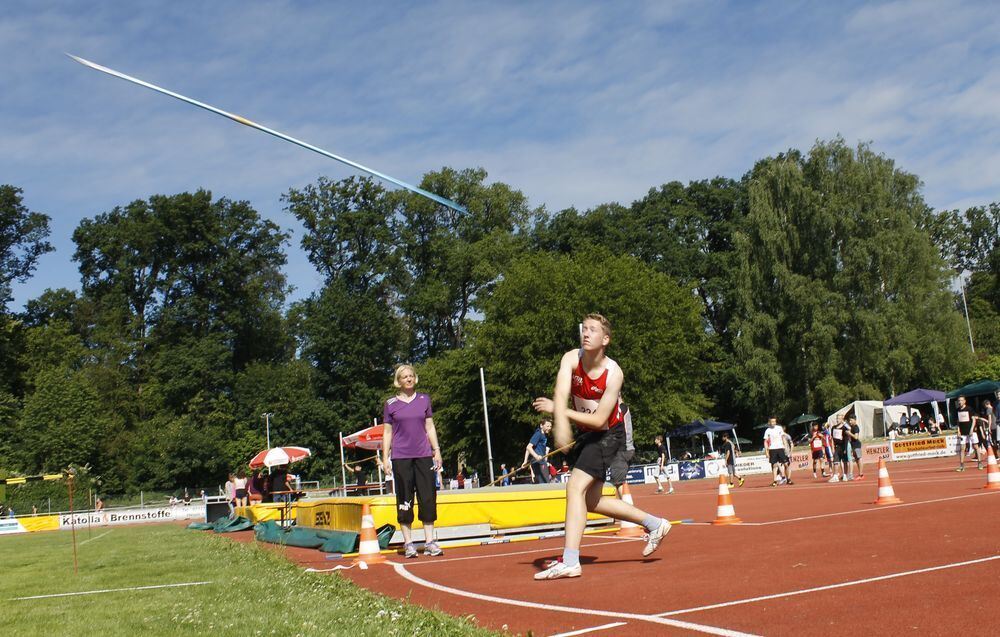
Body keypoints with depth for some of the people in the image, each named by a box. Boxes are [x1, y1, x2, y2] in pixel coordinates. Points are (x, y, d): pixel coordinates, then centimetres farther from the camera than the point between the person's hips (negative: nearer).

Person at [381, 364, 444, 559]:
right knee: (404, 500, 1)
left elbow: (430, 427, 12)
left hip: (423, 455, 2)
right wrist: (385, 457, -1)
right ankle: (408, 543, 8)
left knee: (428, 497, 0)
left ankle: (430, 541, 6)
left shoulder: (424, 400, 9)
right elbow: (387, 432, 5)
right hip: (400, 457, -2)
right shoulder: (390, 404, 4)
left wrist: (437, 451, 7)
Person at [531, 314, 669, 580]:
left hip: (607, 435, -6)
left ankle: (570, 562, -23)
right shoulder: (571, 358, -13)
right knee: (591, 501, 14)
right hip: (585, 434, 7)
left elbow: (599, 420, -24)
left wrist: (556, 409, -22)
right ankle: (654, 524, 30)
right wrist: (561, 425, -49)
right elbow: (561, 394, -31)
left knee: (575, 487, -22)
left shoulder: (614, 373, -23)